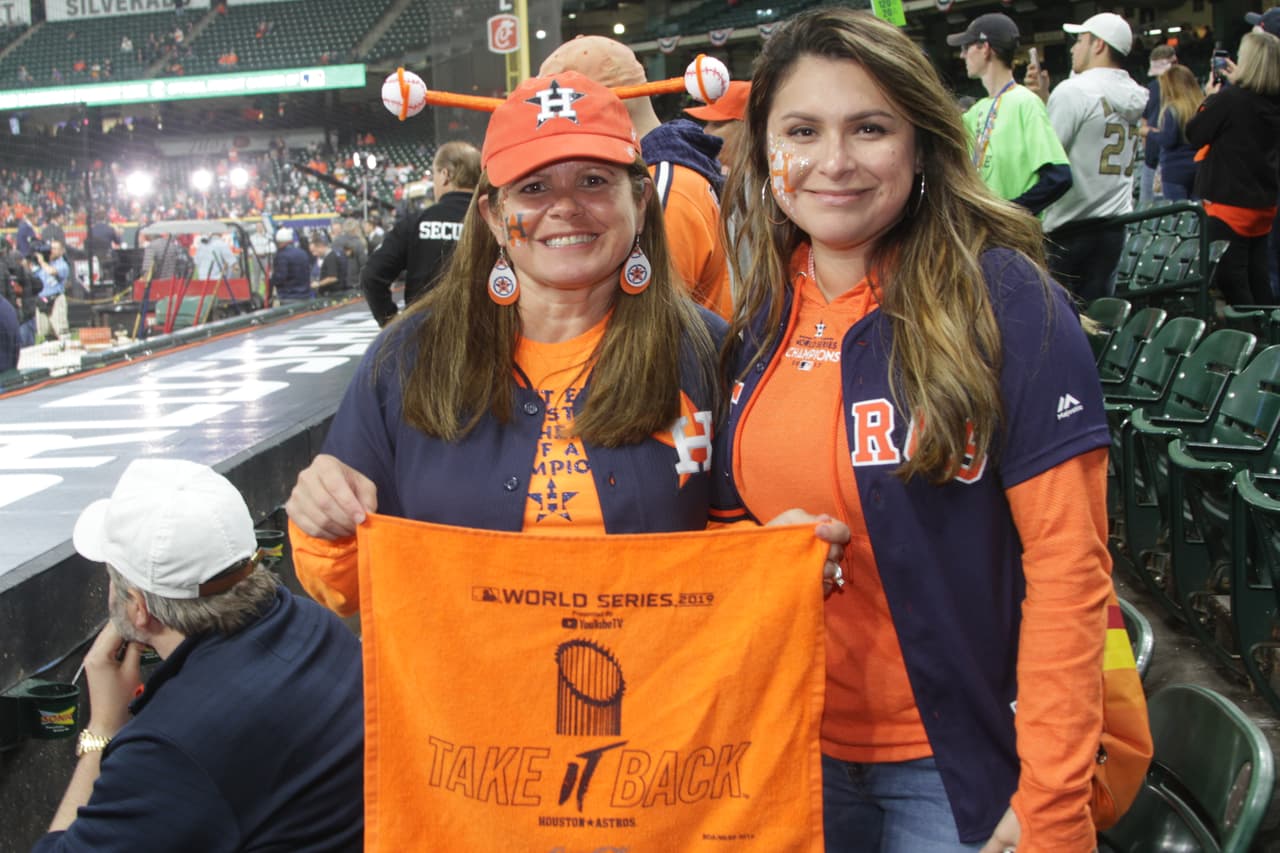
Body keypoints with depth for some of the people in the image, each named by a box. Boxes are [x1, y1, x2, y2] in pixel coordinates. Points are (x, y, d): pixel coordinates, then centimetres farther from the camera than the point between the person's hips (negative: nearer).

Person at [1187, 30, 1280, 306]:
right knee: (1257, 280, 15)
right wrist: (1237, 82, 24)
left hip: (1229, 204, -7)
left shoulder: (1229, 98, -20)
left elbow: (1194, 135, -10)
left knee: (1231, 282, -2)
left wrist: (1209, 98, 4)